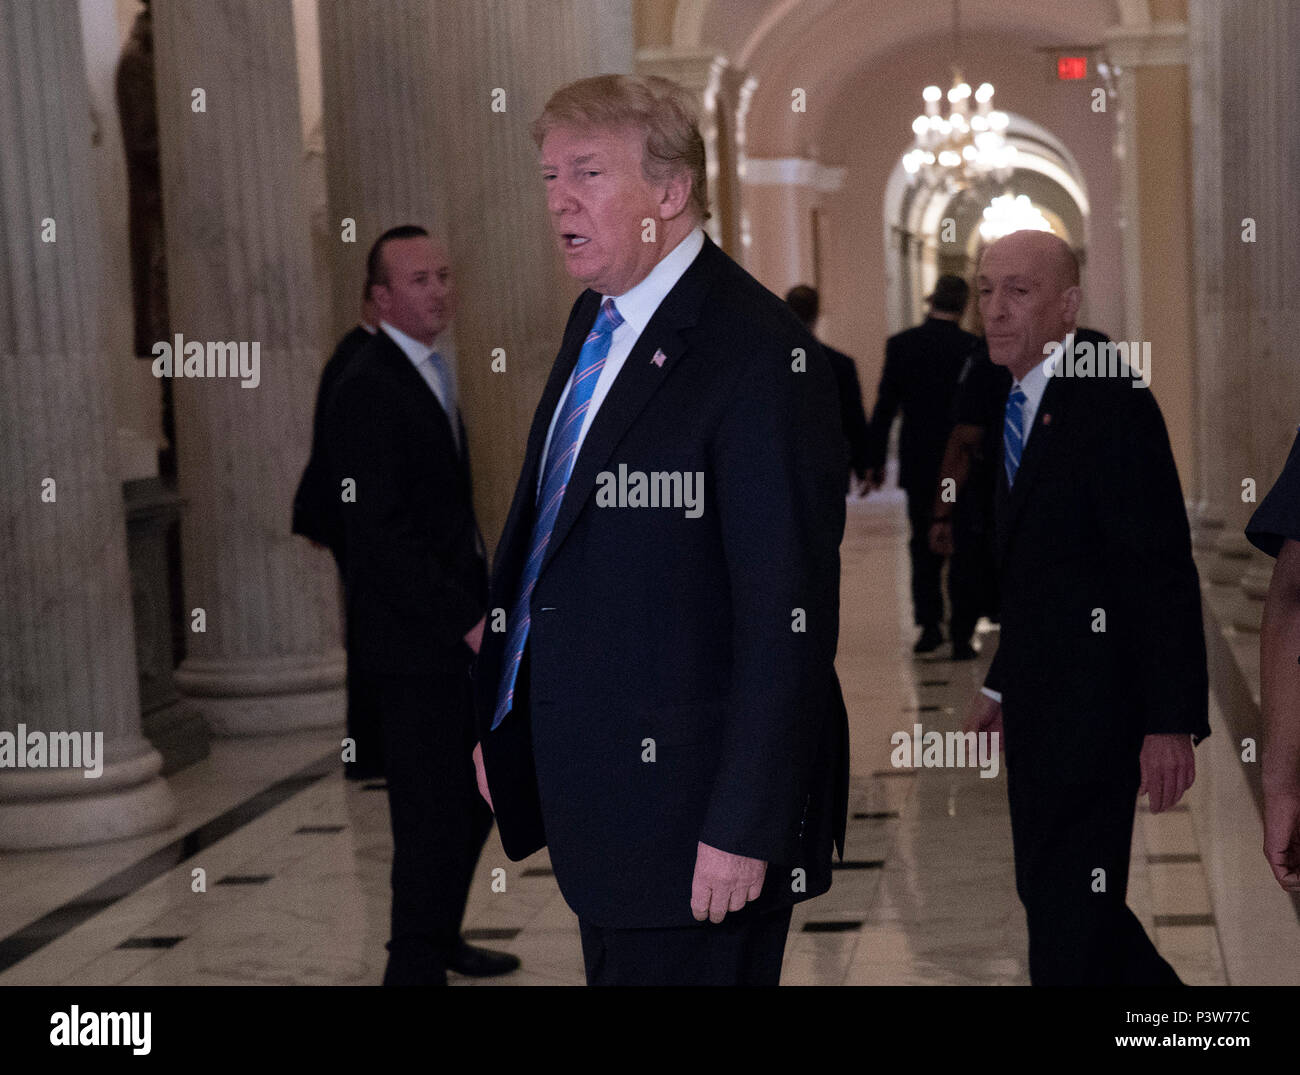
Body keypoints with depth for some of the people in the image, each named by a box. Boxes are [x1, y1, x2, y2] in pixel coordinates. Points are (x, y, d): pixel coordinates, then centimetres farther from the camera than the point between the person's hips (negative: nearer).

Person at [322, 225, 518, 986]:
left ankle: (438, 937, 36)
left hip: (458, 634, 10)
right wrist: (466, 621, -20)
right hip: (412, 641, -9)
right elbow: (380, 532, -21)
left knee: (479, 790, 19)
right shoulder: (368, 389, -15)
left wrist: (482, 607, 11)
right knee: (433, 810, -2)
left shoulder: (431, 373, 14)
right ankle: (417, 967, 14)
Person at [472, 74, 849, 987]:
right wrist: (503, 720, 16)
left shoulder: (763, 355, -19)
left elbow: (787, 615, -21)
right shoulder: (595, 321, 10)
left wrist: (745, 828, -21)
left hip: (690, 803, -8)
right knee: (614, 966, 19)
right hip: (591, 785, 9)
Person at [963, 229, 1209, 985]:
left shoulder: (1111, 403, -16)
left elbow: (1164, 572, -19)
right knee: (1047, 890, 17)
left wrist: (1171, 721, -22)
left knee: (1069, 908, -2)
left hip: (1093, 704, -9)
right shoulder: (1021, 406, 12)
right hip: (1039, 701, 9)